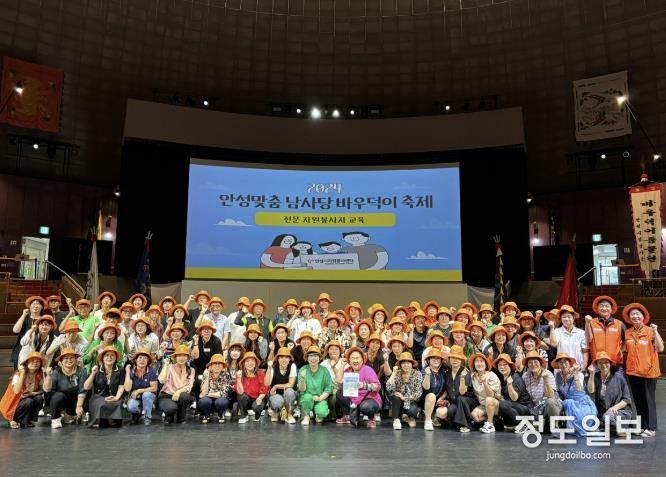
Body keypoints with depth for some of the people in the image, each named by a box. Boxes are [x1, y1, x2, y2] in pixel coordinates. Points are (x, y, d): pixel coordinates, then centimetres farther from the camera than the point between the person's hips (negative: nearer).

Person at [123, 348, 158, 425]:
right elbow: (127, 389, -20)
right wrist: (128, 372, -21)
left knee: (146, 394, -34)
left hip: (149, 396, -1)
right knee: (131, 407, -30)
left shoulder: (151, 371, -15)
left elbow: (154, 388, -15)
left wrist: (138, 391, -16)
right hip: (134, 397, 1)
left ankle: (148, 417, -10)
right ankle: (138, 412, 8)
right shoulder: (131, 371, -10)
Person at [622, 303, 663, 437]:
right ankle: (642, 426, 21)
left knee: (648, 400, 2)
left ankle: (651, 428, 9)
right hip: (633, 371, 4)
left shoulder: (650, 331, -5)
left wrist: (655, 331, -19)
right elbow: (624, 349, 17)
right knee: (638, 400, 12)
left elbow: (660, 348, -15)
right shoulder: (627, 333, 5)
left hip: (648, 371, -4)